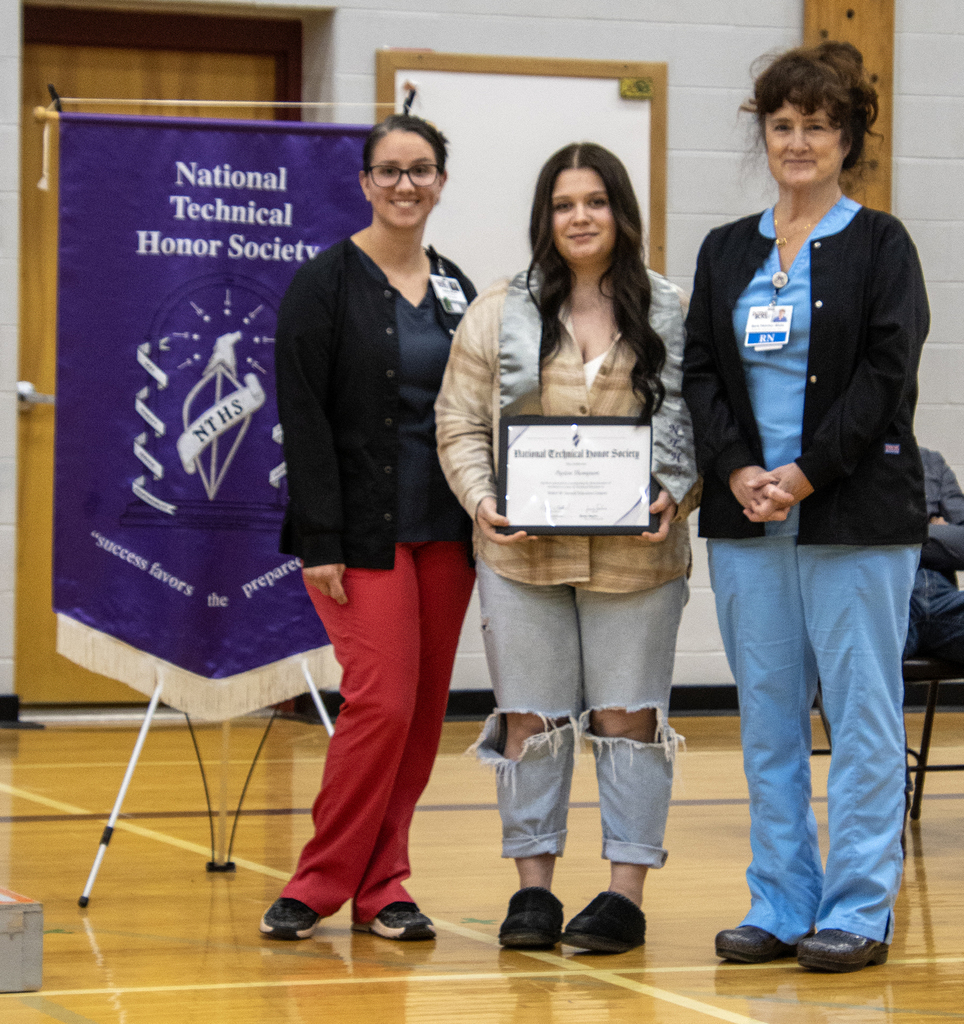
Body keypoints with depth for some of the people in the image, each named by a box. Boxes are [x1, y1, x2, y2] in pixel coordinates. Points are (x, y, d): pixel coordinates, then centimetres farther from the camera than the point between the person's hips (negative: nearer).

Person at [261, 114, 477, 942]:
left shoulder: (456, 291, 13)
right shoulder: (326, 284, -4)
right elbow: (303, 418, -9)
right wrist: (319, 542, -15)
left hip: (444, 531, 6)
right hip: (364, 532, -6)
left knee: (425, 711, 5)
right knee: (383, 701, -14)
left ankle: (380, 888, 13)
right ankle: (322, 884, -1)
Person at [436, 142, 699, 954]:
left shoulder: (671, 316, 5)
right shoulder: (500, 315, 6)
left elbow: (701, 425, 6)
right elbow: (460, 424, 6)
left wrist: (676, 497, -11)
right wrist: (482, 502, -9)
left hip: (636, 554, -1)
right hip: (523, 553, 1)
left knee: (629, 717, 2)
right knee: (531, 719, 5)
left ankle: (626, 894, 7)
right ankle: (533, 888, 14)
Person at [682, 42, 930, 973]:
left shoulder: (879, 246, 1)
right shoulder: (726, 251, 13)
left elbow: (886, 374, -8)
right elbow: (700, 372, 7)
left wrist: (806, 474, -14)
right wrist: (737, 471, -9)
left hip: (855, 512, -4)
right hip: (747, 514, 4)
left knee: (862, 715, -2)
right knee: (767, 720, 8)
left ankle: (858, 912, 5)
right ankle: (781, 906, 15)